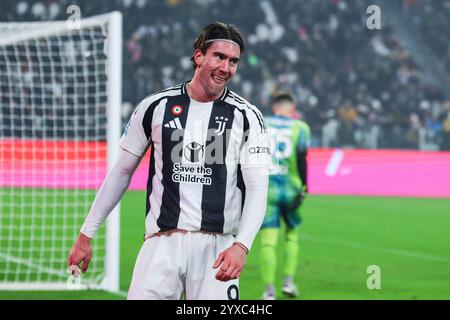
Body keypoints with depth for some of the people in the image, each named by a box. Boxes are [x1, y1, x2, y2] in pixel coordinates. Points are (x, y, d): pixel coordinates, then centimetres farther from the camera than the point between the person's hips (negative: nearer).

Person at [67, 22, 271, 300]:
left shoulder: (247, 117, 3)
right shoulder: (155, 107, 7)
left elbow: (257, 188, -5)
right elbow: (121, 173, 15)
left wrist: (241, 245, -21)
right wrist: (87, 234, 13)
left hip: (217, 246, -1)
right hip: (162, 243, 1)